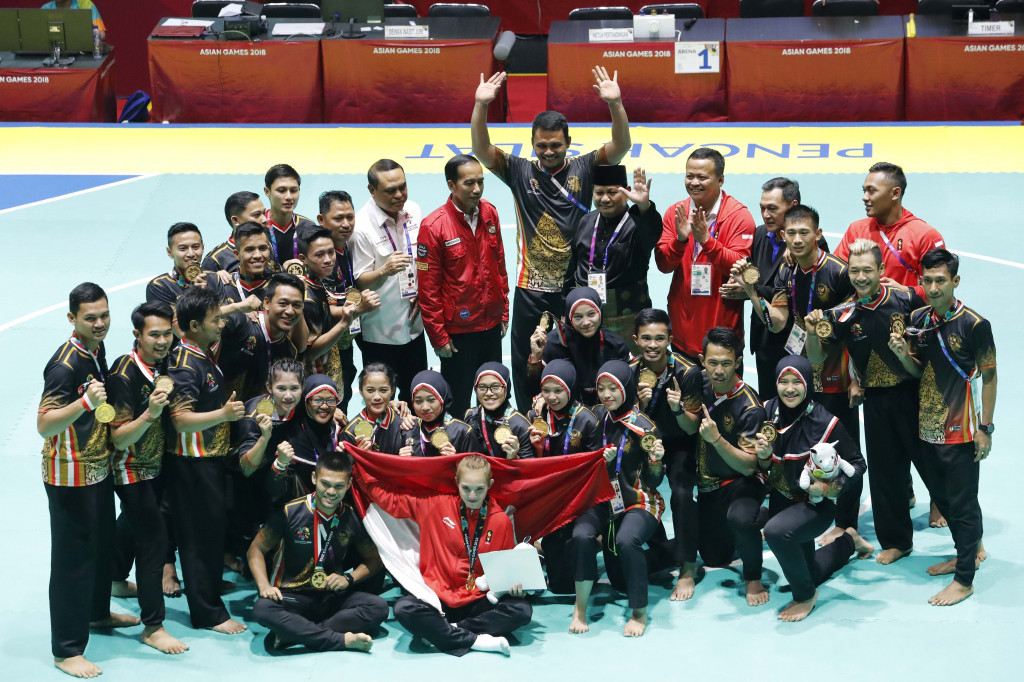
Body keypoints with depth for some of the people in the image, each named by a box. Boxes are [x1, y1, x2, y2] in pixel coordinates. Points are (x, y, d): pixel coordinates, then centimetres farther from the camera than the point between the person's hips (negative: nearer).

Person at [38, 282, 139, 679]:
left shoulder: (96, 350, 4)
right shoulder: (65, 365, -24)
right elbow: (44, 425, -33)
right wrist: (86, 401, -43)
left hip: (98, 468, 9)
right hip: (70, 477, -9)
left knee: (102, 544, 23)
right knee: (73, 557, -3)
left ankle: (97, 612, 45)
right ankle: (67, 650, 5)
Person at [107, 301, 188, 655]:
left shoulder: (163, 364, -3)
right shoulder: (124, 374, -26)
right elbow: (119, 439, -28)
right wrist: (150, 413, -41)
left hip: (155, 466, 8)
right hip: (131, 470, -8)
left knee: (135, 529, 26)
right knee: (154, 540, -10)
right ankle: (153, 627, -2)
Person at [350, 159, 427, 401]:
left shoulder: (413, 211, 0)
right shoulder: (361, 226, -18)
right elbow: (359, 281, -16)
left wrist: (422, 292, 1)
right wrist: (384, 270, -34)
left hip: (412, 323, 6)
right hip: (378, 331, -5)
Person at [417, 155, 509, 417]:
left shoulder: (489, 213, -1)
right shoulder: (433, 226, -17)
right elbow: (428, 288, -13)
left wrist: (504, 311, 11)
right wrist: (438, 336, -11)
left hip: (491, 326, 5)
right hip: (458, 331, -5)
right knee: (458, 403, 9)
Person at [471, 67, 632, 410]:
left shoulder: (584, 168, -1)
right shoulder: (520, 171, 1)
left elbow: (620, 146, -13)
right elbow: (481, 149, -10)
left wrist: (615, 104, -30)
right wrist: (481, 105, -26)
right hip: (531, 291, 0)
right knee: (527, 370, 7)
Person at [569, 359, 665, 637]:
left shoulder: (644, 428, -8)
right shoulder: (597, 417, 5)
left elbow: (654, 482, -5)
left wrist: (656, 459, -25)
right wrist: (601, 460, -8)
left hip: (639, 501, -4)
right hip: (603, 499, 4)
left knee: (626, 541, -35)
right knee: (581, 536, -29)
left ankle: (639, 613, -16)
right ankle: (580, 609, -14)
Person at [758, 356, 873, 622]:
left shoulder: (825, 422, -22)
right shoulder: (769, 412, -9)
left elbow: (857, 464, -12)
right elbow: (765, 467, 2)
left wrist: (830, 488, -26)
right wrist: (764, 455, -20)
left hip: (816, 505, -6)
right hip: (782, 500, 6)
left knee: (775, 530, -38)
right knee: (810, 574, 21)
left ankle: (806, 596, -14)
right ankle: (848, 542, 51)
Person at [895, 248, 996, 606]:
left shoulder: (974, 325, -14)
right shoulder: (918, 319, 2)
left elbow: (989, 377, -9)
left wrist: (985, 428, -11)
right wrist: (903, 353, -10)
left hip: (960, 431, -6)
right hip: (928, 426, 7)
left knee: (962, 502, 1)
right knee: (941, 495, 20)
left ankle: (964, 580, 10)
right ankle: (970, 551, 40)